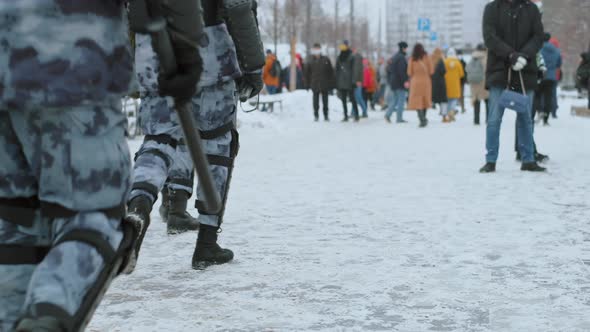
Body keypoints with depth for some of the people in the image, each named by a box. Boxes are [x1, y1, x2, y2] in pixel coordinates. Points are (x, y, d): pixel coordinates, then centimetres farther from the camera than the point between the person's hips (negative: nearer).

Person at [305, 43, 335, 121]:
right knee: (316, 100, 3)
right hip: (315, 85, 0)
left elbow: (331, 72, 3)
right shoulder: (310, 61, 2)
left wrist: (331, 84, -1)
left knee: (325, 101, 6)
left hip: (325, 85, 0)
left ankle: (326, 115, 15)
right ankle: (316, 115, 10)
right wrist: (308, 84, 4)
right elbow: (307, 74, 8)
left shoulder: (326, 60, 0)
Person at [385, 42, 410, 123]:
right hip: (400, 82, -9)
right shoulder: (401, 57, -14)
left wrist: (389, 80, 22)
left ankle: (388, 114, 2)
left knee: (394, 100, 14)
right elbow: (402, 71, -22)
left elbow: (389, 69, 18)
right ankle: (399, 118, -3)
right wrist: (405, 81, -22)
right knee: (401, 100, -3)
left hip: (393, 82, 9)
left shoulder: (394, 57, 15)